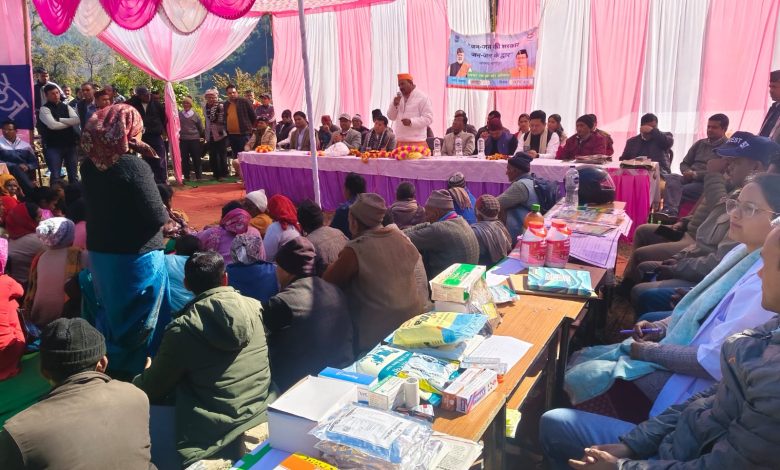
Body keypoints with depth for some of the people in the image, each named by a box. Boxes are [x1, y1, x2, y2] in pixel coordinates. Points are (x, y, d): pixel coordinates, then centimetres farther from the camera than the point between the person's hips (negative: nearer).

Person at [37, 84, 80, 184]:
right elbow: (53, 125, -18)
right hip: (53, 146, -4)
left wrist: (60, 119, -13)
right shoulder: (44, 109, -3)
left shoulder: (66, 107, 11)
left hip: (70, 144, 4)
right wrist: (70, 123, -7)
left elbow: (77, 120, -6)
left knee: (73, 174, 9)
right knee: (55, 175, -3)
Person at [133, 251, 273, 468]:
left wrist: (142, 378, 25)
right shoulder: (255, 307, -1)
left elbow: (152, 391, 1)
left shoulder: (182, 329, -13)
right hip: (266, 425, 5)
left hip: (214, 444, -5)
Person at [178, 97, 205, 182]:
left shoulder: (195, 114, 3)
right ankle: (186, 177, 12)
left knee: (196, 158, 1)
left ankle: (199, 176, 9)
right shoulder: (179, 114, 4)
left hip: (194, 139, -1)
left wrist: (203, 136, 14)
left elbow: (200, 127, 10)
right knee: (184, 159, 4)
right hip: (183, 139, 1)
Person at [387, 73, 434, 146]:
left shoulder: (422, 97, -4)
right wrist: (394, 105, -3)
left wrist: (411, 122, -22)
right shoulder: (399, 97, 16)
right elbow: (391, 117, 16)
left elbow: (428, 118, -9)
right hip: (400, 142, 6)